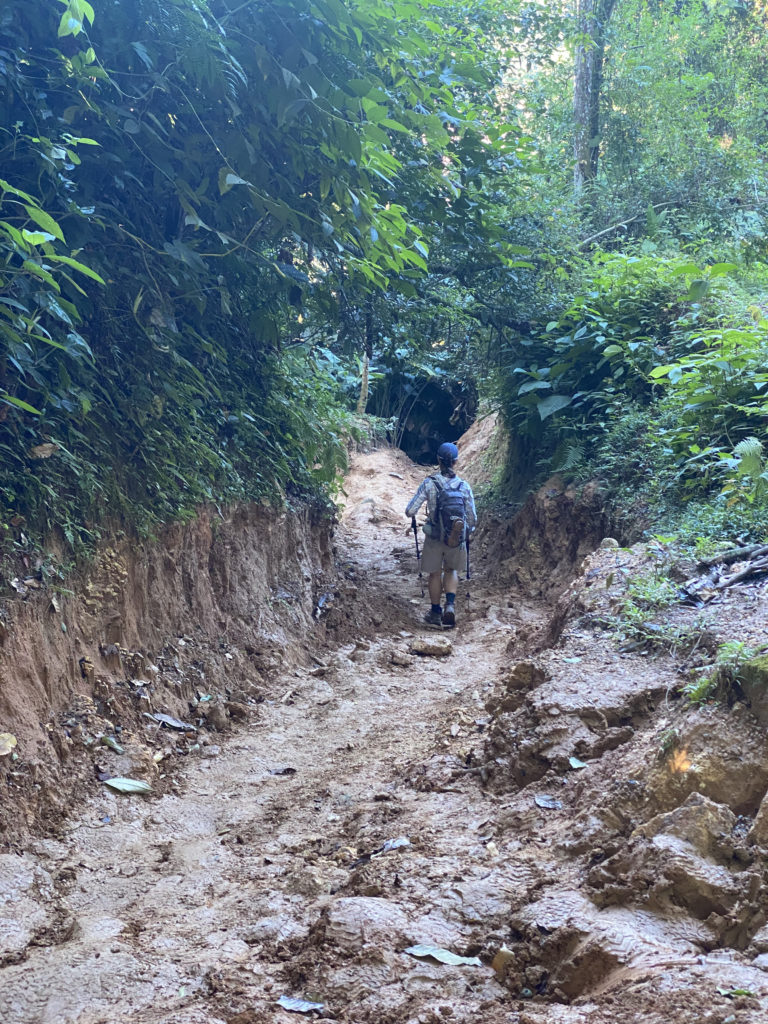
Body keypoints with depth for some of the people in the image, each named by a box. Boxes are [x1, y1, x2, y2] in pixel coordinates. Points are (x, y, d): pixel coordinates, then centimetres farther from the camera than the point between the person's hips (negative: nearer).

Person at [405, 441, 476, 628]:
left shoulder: (429, 483, -12)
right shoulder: (464, 486, -7)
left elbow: (410, 511, -12)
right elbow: (472, 518, -3)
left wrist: (411, 515, 12)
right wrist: (468, 532, 17)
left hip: (434, 537, -1)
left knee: (435, 573, 18)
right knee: (451, 570, 24)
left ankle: (435, 612, 28)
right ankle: (450, 604, 5)